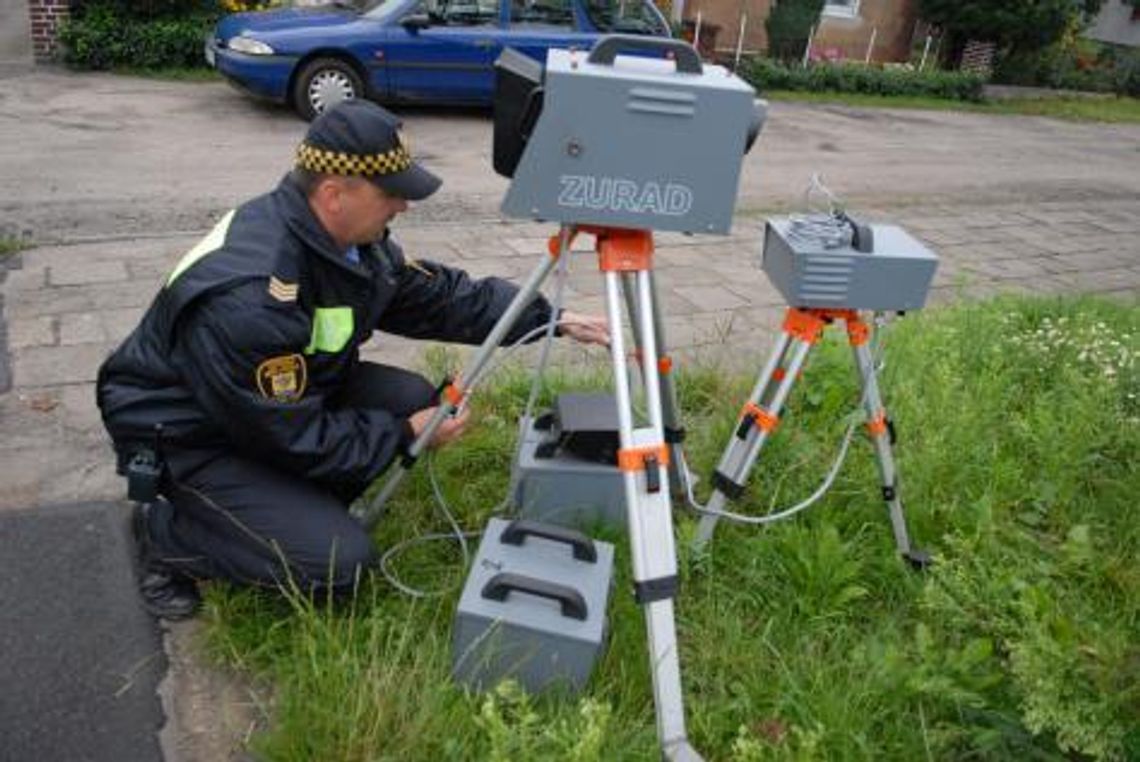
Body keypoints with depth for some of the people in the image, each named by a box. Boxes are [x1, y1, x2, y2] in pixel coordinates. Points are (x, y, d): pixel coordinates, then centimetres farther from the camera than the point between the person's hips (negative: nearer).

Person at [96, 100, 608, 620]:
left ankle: (293, 502, 8)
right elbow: (293, 437, -26)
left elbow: (440, 295, 2)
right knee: (336, 560, -19)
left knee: (414, 399, -7)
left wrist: (553, 320, -3)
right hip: (190, 436, -8)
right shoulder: (246, 300, -35)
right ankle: (165, 533, 2)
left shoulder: (354, 241, -9)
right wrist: (407, 434, -16)